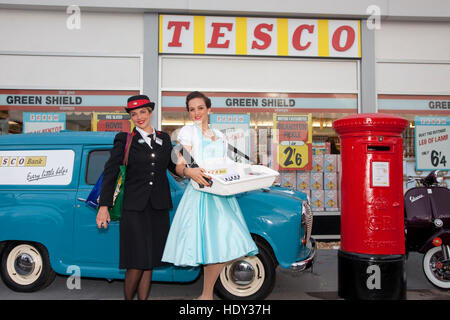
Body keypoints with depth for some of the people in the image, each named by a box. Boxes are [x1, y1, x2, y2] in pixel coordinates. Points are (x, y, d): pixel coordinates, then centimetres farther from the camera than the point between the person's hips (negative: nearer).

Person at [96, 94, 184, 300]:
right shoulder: (124, 139, 2)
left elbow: (173, 166, 21)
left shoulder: (164, 139, 13)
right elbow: (110, 173, -1)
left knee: (150, 263, 9)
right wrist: (104, 206, -7)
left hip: (159, 208, 4)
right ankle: (128, 298, 17)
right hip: (134, 208, -3)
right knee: (136, 263, -5)